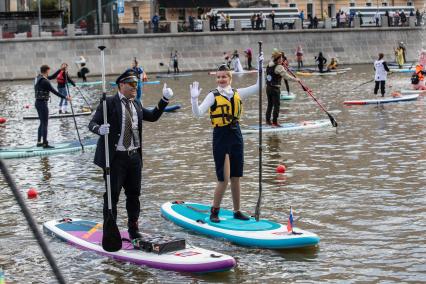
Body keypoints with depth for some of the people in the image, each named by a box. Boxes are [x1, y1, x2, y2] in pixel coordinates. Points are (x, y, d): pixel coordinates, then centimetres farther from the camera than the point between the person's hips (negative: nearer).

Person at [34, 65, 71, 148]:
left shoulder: (38, 78, 8)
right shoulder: (44, 81, -19)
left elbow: (51, 77, 21)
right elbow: (54, 92, -19)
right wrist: (65, 97, -13)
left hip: (38, 102, 9)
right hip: (43, 103, -9)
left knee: (42, 123, 17)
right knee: (45, 123, -4)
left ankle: (39, 142, 21)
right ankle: (45, 143, -2)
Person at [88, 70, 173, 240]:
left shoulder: (136, 105, 13)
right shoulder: (109, 103, -7)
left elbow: (153, 116, 20)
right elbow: (92, 123, -11)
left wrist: (164, 100, 9)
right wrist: (100, 129, -33)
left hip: (134, 156, 6)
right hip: (116, 157, -6)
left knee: (134, 194, 13)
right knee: (112, 195, -1)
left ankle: (133, 229, 25)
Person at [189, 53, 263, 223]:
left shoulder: (237, 94, 7)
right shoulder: (213, 96, -6)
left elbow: (258, 87, 9)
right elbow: (198, 113, -15)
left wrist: (260, 67, 2)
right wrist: (194, 99, -30)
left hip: (236, 136, 5)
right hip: (221, 137, -5)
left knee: (236, 178, 11)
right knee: (224, 179, -6)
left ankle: (237, 211, 22)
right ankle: (214, 211, 9)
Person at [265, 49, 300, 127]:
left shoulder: (269, 65, 8)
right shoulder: (279, 67, -16)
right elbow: (286, 76, -19)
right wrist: (295, 79, -8)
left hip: (268, 87, 8)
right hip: (275, 89, -8)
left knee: (270, 104, 17)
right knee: (276, 105, -1)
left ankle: (268, 120, 24)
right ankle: (274, 122, -1)